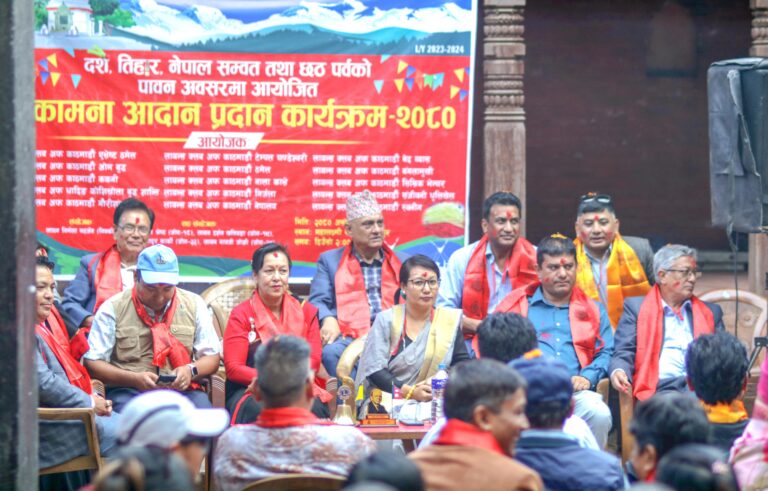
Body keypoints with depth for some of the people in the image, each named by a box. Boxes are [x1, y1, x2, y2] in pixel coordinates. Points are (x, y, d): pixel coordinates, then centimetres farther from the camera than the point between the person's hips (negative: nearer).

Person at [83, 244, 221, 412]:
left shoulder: (194, 305, 12)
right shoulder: (113, 308, 4)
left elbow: (212, 358, 17)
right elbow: (92, 363, 1)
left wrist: (191, 371, -7)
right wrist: (134, 379, -14)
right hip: (128, 392, -2)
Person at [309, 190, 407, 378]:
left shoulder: (402, 262, 26)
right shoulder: (330, 260, 20)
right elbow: (317, 301, 10)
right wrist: (328, 319, -14)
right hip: (350, 336, -1)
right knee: (331, 352, -37)